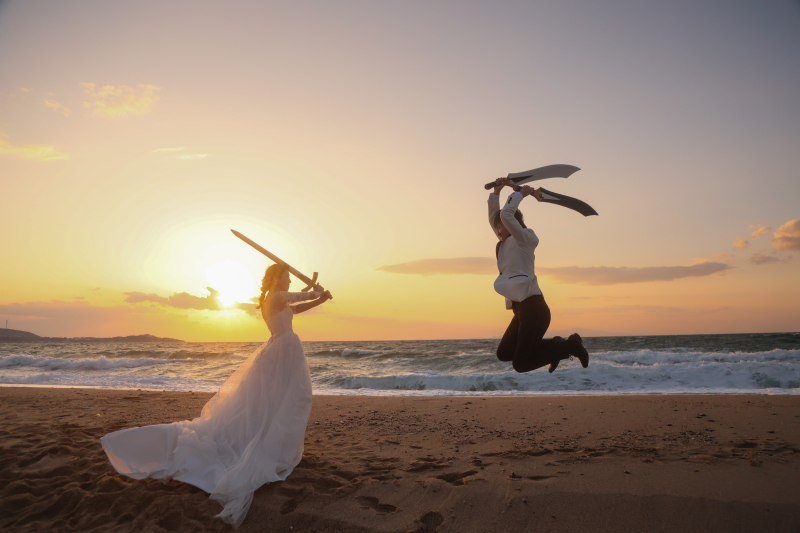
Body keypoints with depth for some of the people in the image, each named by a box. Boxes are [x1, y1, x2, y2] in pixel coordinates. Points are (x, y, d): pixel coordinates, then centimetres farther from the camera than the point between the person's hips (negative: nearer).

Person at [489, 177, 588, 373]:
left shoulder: (524, 238, -6)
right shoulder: (506, 243, 16)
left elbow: (506, 214, -20)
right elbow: (493, 217, 24)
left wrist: (519, 194, -6)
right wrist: (496, 192, 18)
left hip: (533, 308, -9)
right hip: (521, 310, 9)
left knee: (520, 364, -6)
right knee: (503, 354, 13)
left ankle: (570, 346, 5)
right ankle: (554, 345, 17)